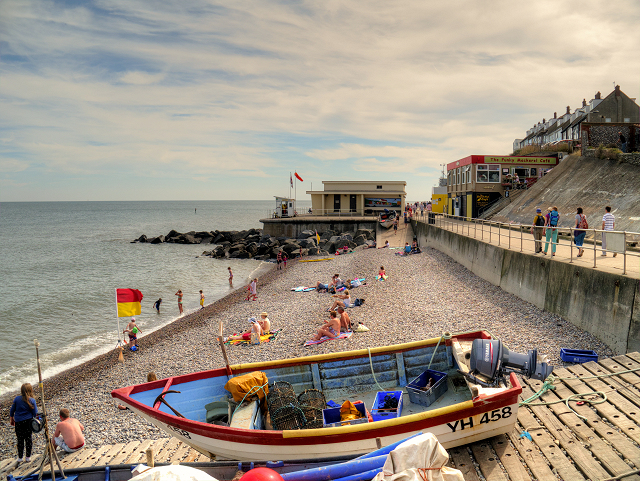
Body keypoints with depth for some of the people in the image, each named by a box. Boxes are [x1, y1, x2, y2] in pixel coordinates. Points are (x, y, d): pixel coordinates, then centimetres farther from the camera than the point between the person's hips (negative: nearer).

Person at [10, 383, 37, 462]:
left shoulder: (17, 399, -7)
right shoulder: (32, 400, -10)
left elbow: (12, 411, 4)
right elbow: (35, 413, -6)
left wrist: (11, 419, 19)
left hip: (18, 422, 1)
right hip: (28, 421, -1)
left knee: (20, 439, 10)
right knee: (28, 438, 10)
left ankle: (20, 457, 18)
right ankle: (28, 457, 17)